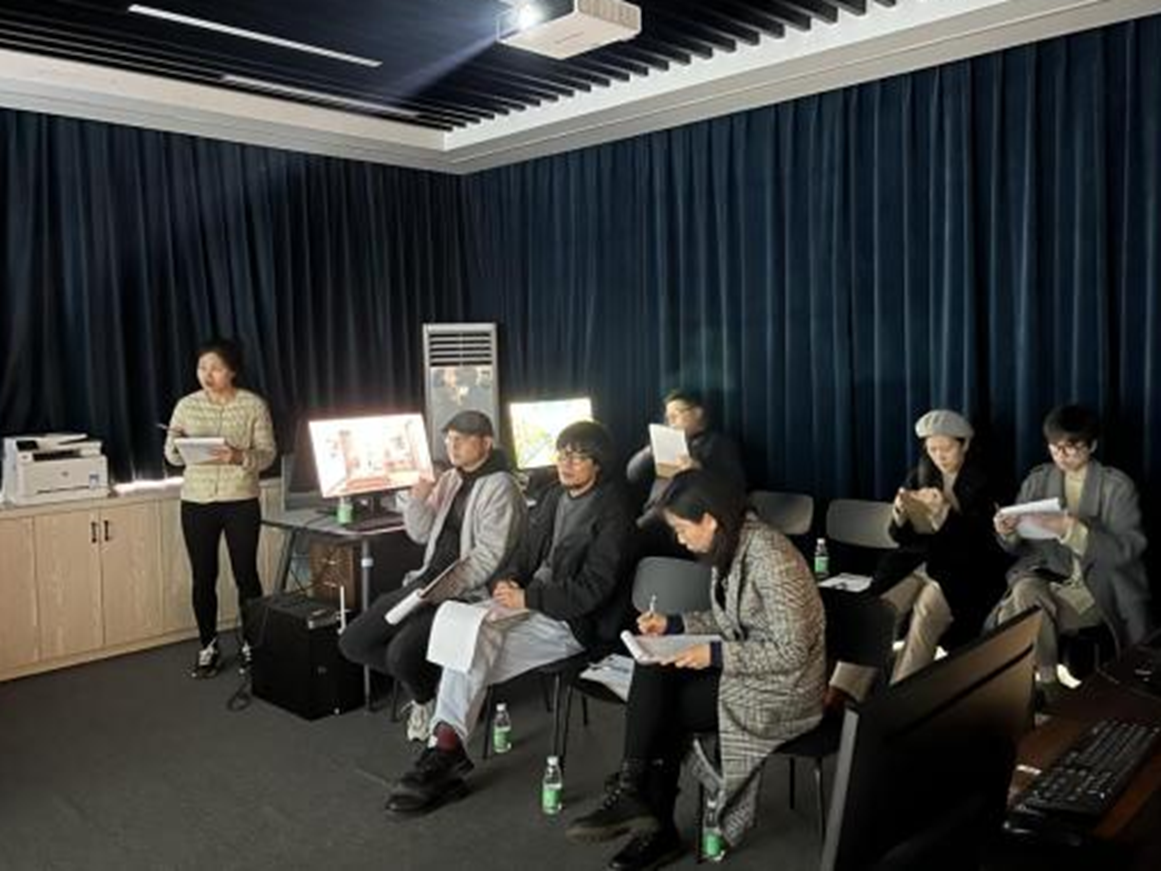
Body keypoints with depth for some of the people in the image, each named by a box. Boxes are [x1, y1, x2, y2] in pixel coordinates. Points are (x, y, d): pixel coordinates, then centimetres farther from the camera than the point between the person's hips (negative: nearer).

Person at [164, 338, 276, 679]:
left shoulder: (254, 405, -3)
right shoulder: (186, 405, 4)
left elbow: (267, 454, -5)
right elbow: (172, 457, 6)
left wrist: (239, 457, -25)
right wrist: (177, 445, -17)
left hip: (241, 501, -2)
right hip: (196, 502, 2)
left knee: (246, 574, 4)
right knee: (203, 577, 7)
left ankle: (251, 644, 20)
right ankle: (208, 647, 21)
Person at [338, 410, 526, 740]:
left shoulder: (499, 488, -12)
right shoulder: (449, 479, 14)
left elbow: (489, 556, -18)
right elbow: (421, 534, 17)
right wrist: (418, 501, -3)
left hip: (468, 593, -8)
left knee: (401, 653, -27)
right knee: (353, 642, 1)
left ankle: (429, 698, 7)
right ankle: (427, 682, 16)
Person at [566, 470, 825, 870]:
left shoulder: (770, 560, -25)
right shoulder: (729, 547, 2)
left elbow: (791, 652, -23)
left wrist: (715, 655, -23)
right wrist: (671, 624, 1)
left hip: (781, 688, -8)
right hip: (739, 666, 8)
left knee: (662, 709, -12)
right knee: (653, 670, -11)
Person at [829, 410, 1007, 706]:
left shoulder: (983, 482, 1)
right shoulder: (919, 476, 12)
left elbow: (979, 539, -11)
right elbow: (900, 536, 11)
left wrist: (944, 512, -25)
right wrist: (900, 513, -11)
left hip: (964, 568, -3)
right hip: (919, 560, 4)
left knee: (926, 611, -33)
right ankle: (839, 694, -28)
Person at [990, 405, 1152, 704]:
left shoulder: (1117, 486, -4)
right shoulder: (1037, 480, 6)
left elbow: (1126, 550, -14)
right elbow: (1020, 547, 8)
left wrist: (1072, 530, -29)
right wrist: (1008, 533, -17)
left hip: (1098, 587, -4)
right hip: (1047, 576, 4)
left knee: (1015, 615, -28)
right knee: (1025, 589, -32)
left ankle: (1045, 687, -4)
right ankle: (1048, 686, -15)